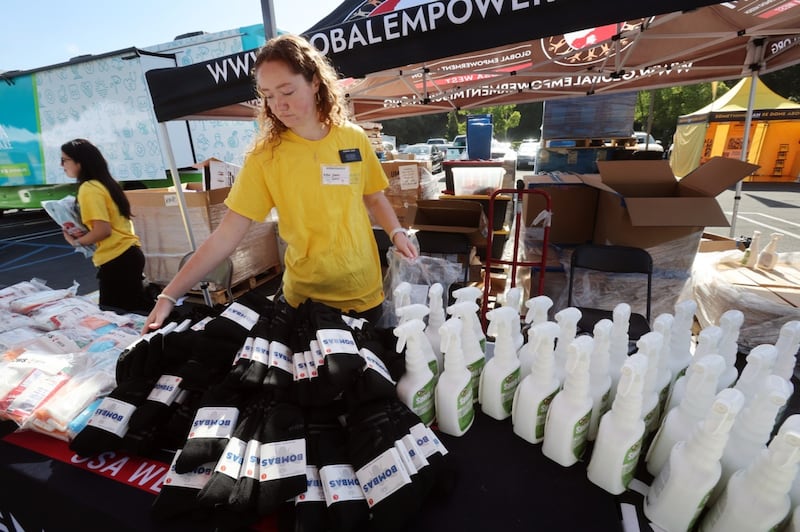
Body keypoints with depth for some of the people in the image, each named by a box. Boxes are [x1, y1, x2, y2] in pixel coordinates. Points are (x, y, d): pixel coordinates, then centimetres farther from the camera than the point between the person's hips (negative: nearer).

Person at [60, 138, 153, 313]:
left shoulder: (88, 188, -12)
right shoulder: (103, 183, 16)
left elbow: (103, 230, -19)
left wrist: (77, 242, -2)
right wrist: (83, 234, 13)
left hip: (116, 259, -10)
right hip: (129, 253, 10)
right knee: (136, 310, 14)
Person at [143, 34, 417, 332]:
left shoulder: (354, 138, -5)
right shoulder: (265, 155, -10)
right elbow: (227, 234, -13)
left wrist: (396, 232, -8)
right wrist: (169, 295, -18)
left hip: (365, 291, 2)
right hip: (307, 298, -1)